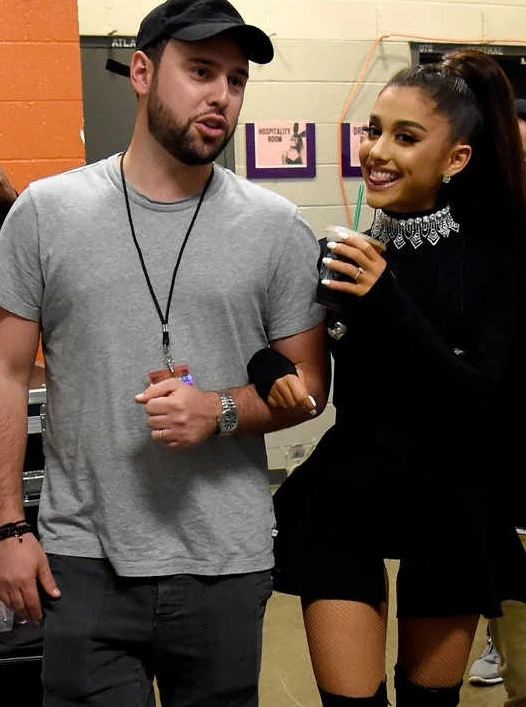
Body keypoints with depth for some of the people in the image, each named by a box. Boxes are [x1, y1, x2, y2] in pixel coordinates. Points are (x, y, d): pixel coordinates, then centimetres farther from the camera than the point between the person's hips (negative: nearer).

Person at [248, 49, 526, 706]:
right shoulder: (335, 255, -3)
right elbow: (284, 357, 5)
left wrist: (387, 302, -28)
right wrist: (276, 375, -19)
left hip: (451, 504, -1)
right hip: (345, 500, 1)